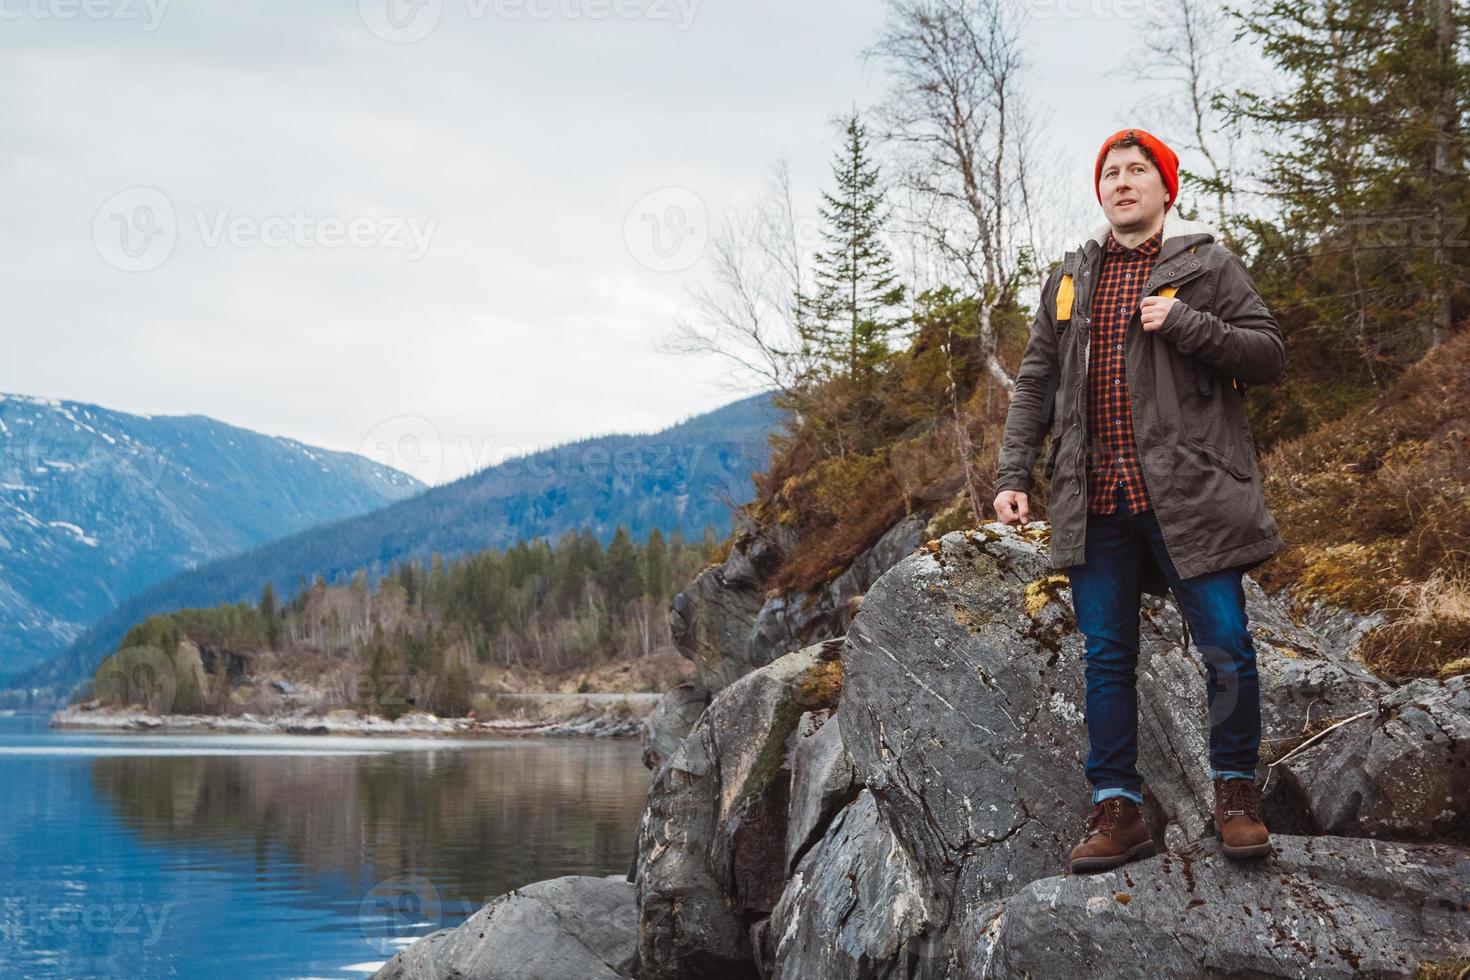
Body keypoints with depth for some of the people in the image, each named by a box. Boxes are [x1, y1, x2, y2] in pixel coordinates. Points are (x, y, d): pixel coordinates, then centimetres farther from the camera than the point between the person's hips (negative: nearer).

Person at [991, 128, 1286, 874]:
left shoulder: (1206, 264, 4)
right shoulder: (1070, 278, 15)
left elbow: (1269, 356, 0)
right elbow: (1035, 383, 16)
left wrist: (1186, 324, -14)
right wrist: (1012, 475, 6)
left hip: (1189, 494, -3)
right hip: (1097, 501, 3)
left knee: (1225, 646, -2)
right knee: (1106, 657, 5)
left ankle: (1235, 789, 17)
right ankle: (1116, 807, 12)